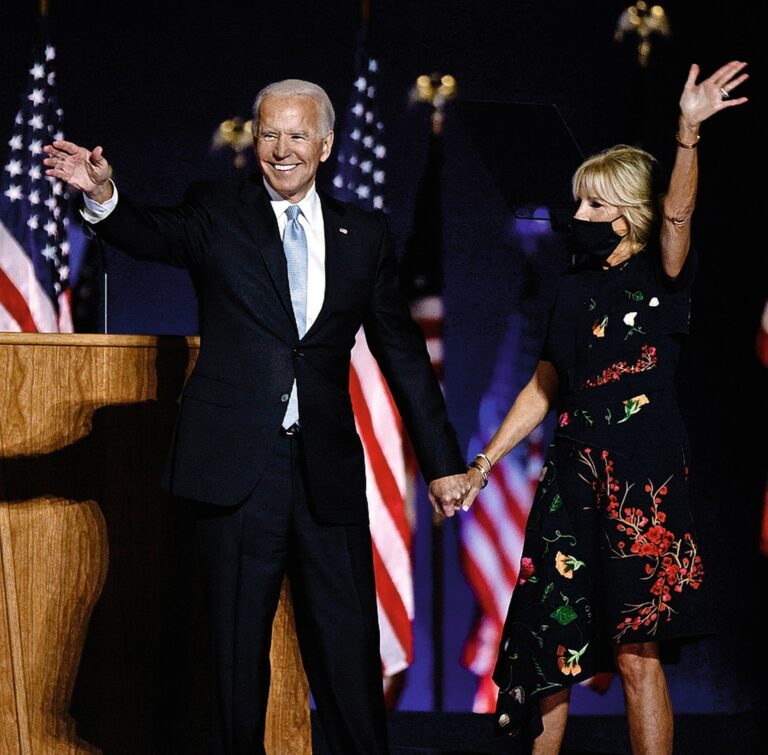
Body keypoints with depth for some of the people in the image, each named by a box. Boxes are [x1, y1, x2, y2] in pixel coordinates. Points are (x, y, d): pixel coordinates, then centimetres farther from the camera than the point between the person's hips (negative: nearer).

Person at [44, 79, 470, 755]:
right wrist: (103, 195, -38)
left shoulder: (363, 235, 10)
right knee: (238, 644, 6)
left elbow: (403, 352, 13)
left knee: (350, 645, 4)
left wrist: (442, 463, 13)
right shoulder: (217, 212, 4)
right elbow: (154, 235, -16)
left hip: (328, 470, 2)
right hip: (237, 464, -2)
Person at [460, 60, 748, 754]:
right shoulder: (575, 288, 14)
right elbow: (543, 387, 18)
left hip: (642, 486, -5)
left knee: (636, 656, -5)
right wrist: (482, 464, 14)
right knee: (547, 646, 5)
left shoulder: (660, 278, -2)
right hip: (572, 482, 6)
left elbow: (677, 213, -22)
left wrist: (689, 132, -38)